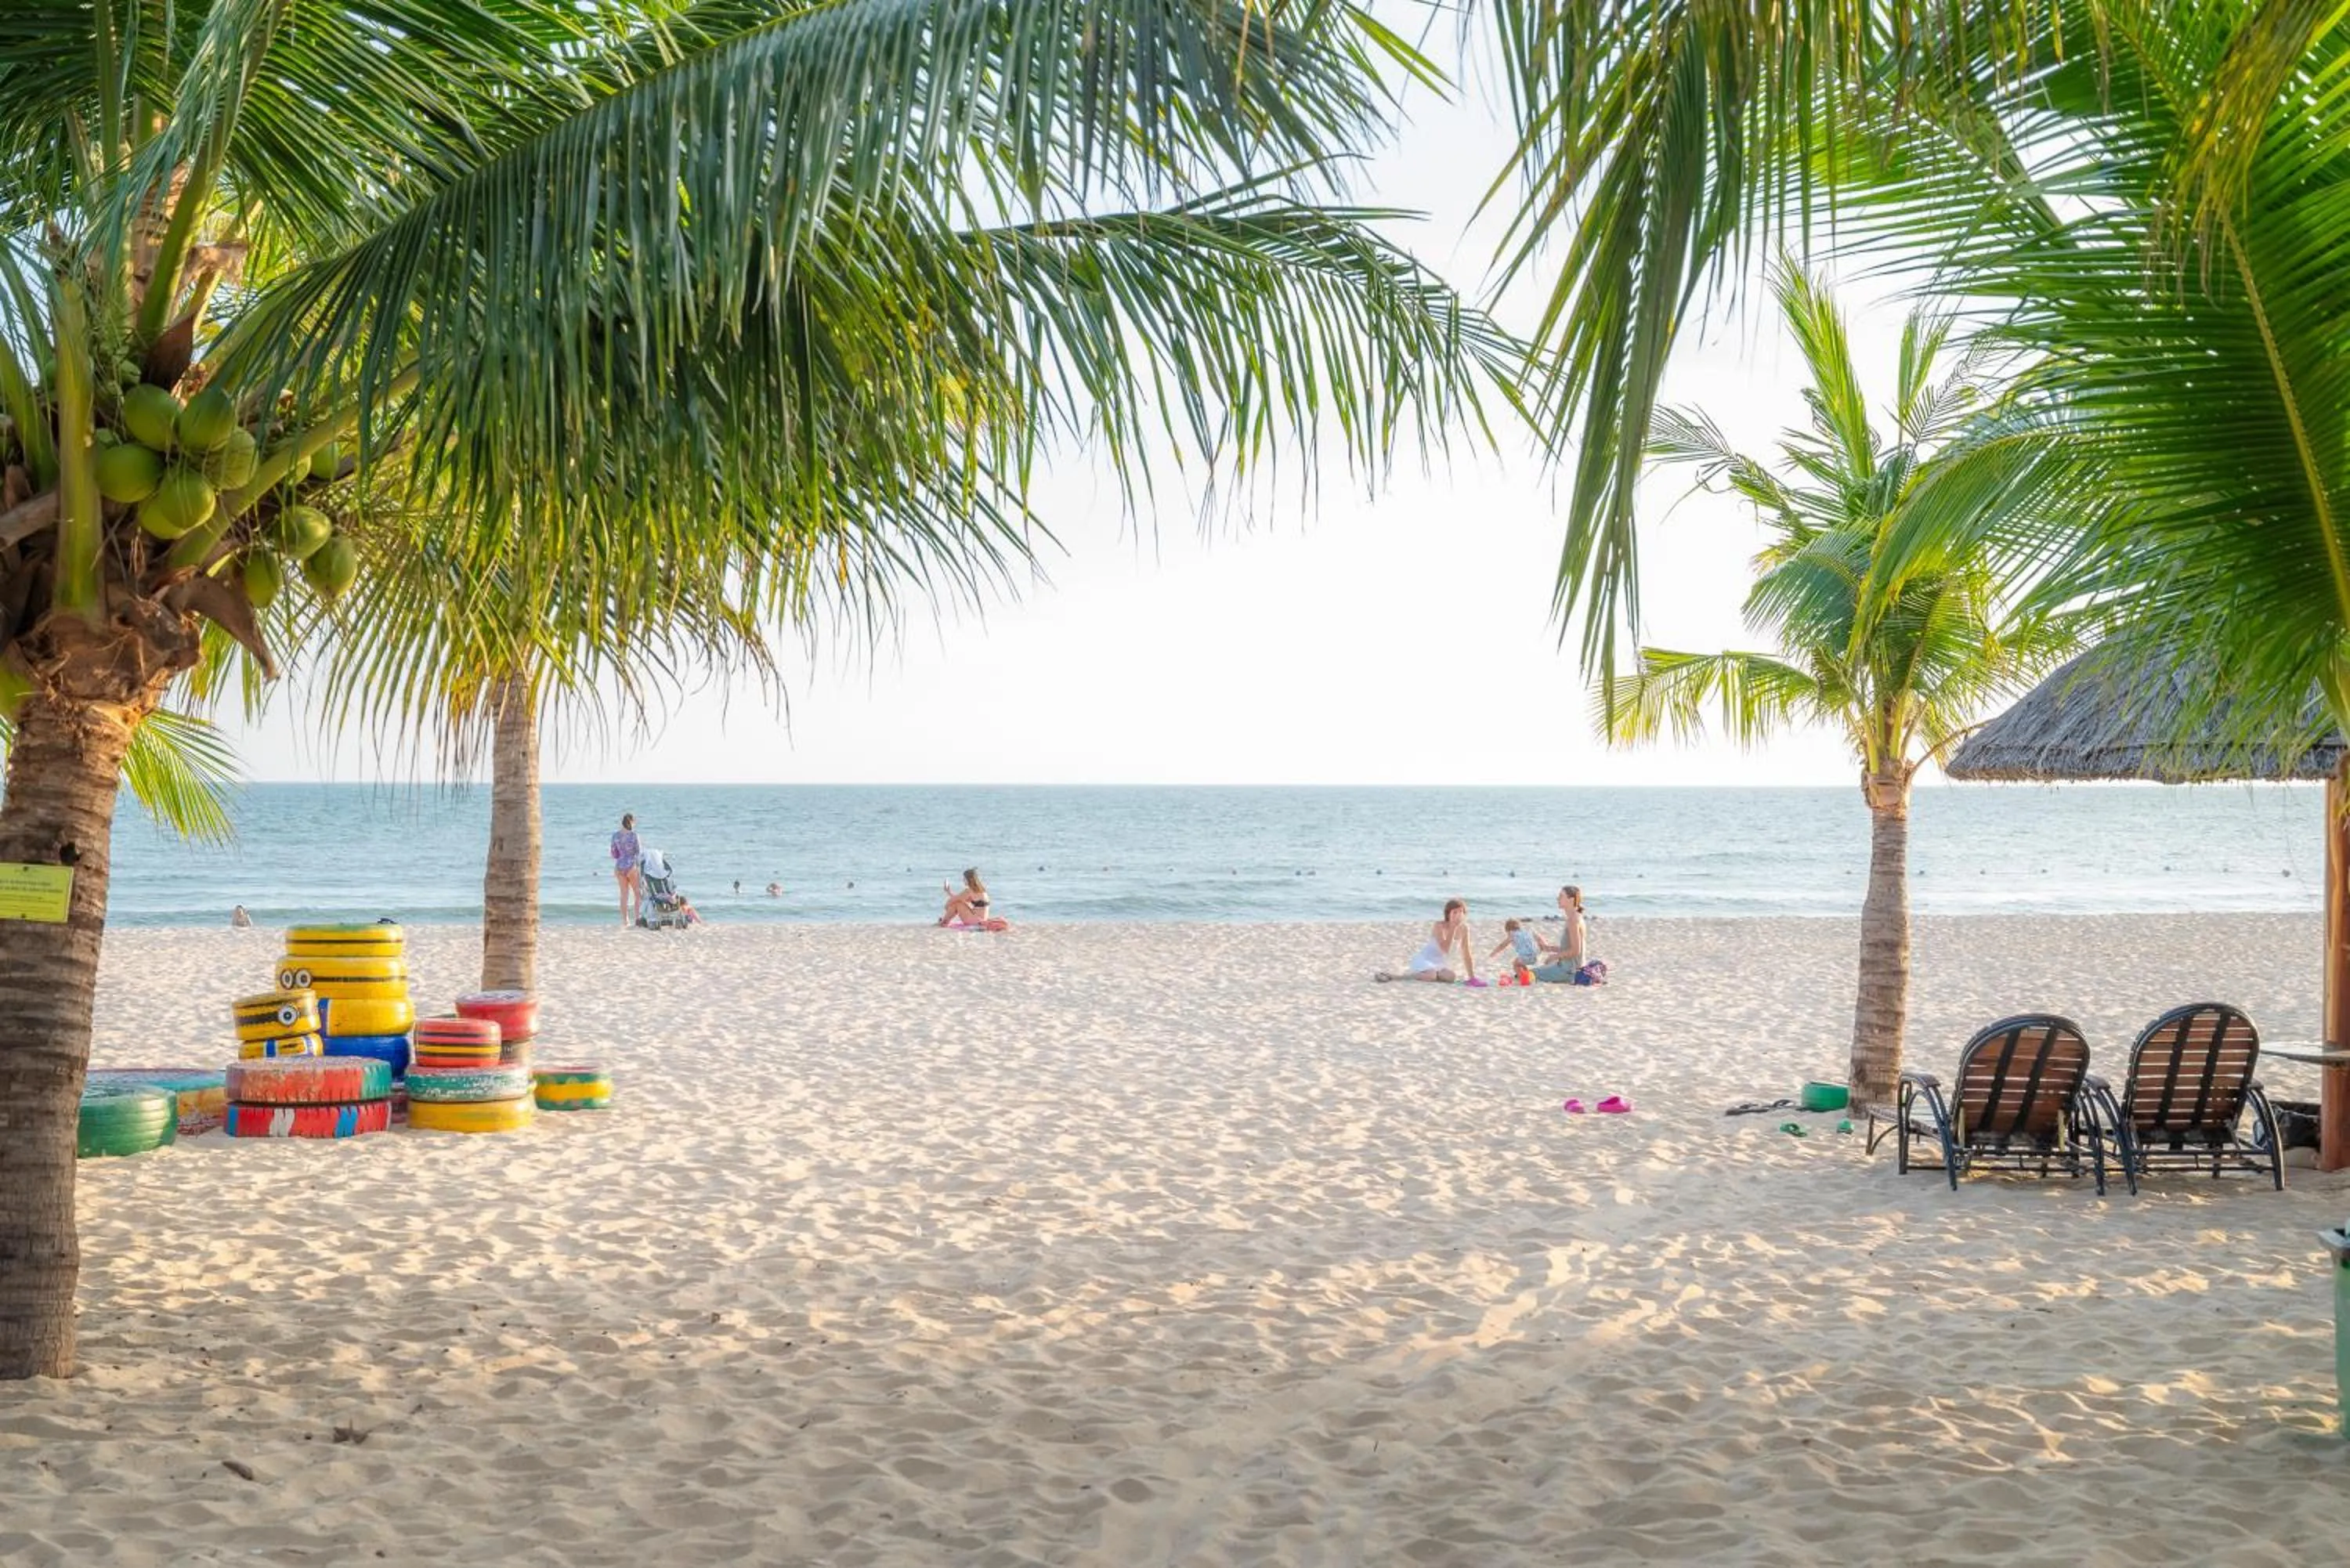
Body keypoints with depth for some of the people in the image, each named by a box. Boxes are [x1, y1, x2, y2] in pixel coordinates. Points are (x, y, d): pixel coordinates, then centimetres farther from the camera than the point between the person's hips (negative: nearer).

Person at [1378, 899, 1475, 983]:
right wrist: (1453, 929, -25)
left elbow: (1466, 955, 8)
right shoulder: (1439, 926, -15)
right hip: (1424, 961, -6)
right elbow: (1445, 950, -27)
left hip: (1440, 965, 6)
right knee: (1431, 976, -39)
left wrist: (1472, 977, 6)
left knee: (1451, 977, -28)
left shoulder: (1464, 929, 1)